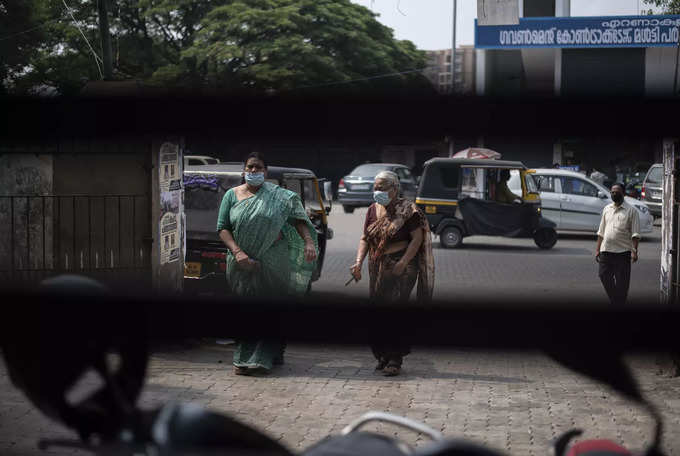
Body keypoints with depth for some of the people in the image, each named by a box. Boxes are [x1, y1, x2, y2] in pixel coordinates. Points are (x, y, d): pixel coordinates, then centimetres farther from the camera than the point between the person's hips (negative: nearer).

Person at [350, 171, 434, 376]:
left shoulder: (407, 210, -8)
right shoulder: (373, 210, 11)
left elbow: (418, 238, -12)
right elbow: (365, 238, 11)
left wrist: (403, 262, -22)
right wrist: (359, 261, -5)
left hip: (401, 269, -6)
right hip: (378, 269, 7)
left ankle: (395, 359, -9)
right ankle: (383, 356, 17)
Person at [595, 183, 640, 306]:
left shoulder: (631, 210, -1)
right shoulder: (607, 209, 14)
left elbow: (635, 234, -6)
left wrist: (634, 251, -15)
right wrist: (598, 249, 13)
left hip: (623, 252, -5)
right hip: (606, 250, 5)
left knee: (622, 282, -1)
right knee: (604, 276, 2)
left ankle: (620, 305, 8)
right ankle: (614, 301, 18)